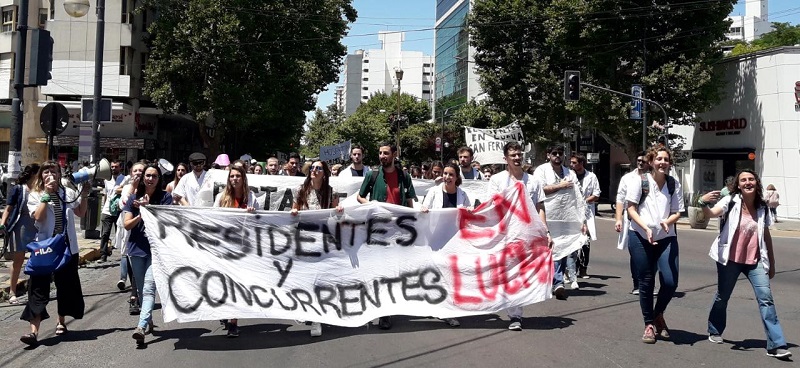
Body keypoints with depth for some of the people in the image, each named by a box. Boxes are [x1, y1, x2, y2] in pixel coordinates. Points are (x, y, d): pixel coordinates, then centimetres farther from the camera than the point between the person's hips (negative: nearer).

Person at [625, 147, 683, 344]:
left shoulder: (674, 185, 5)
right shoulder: (639, 181, -2)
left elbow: (677, 213, 6)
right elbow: (631, 209, -4)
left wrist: (667, 222, -17)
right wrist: (646, 228, -16)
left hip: (666, 238, 2)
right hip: (640, 237, -2)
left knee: (670, 282, -8)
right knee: (646, 282, 4)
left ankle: (658, 315, 21)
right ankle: (649, 324, 20)